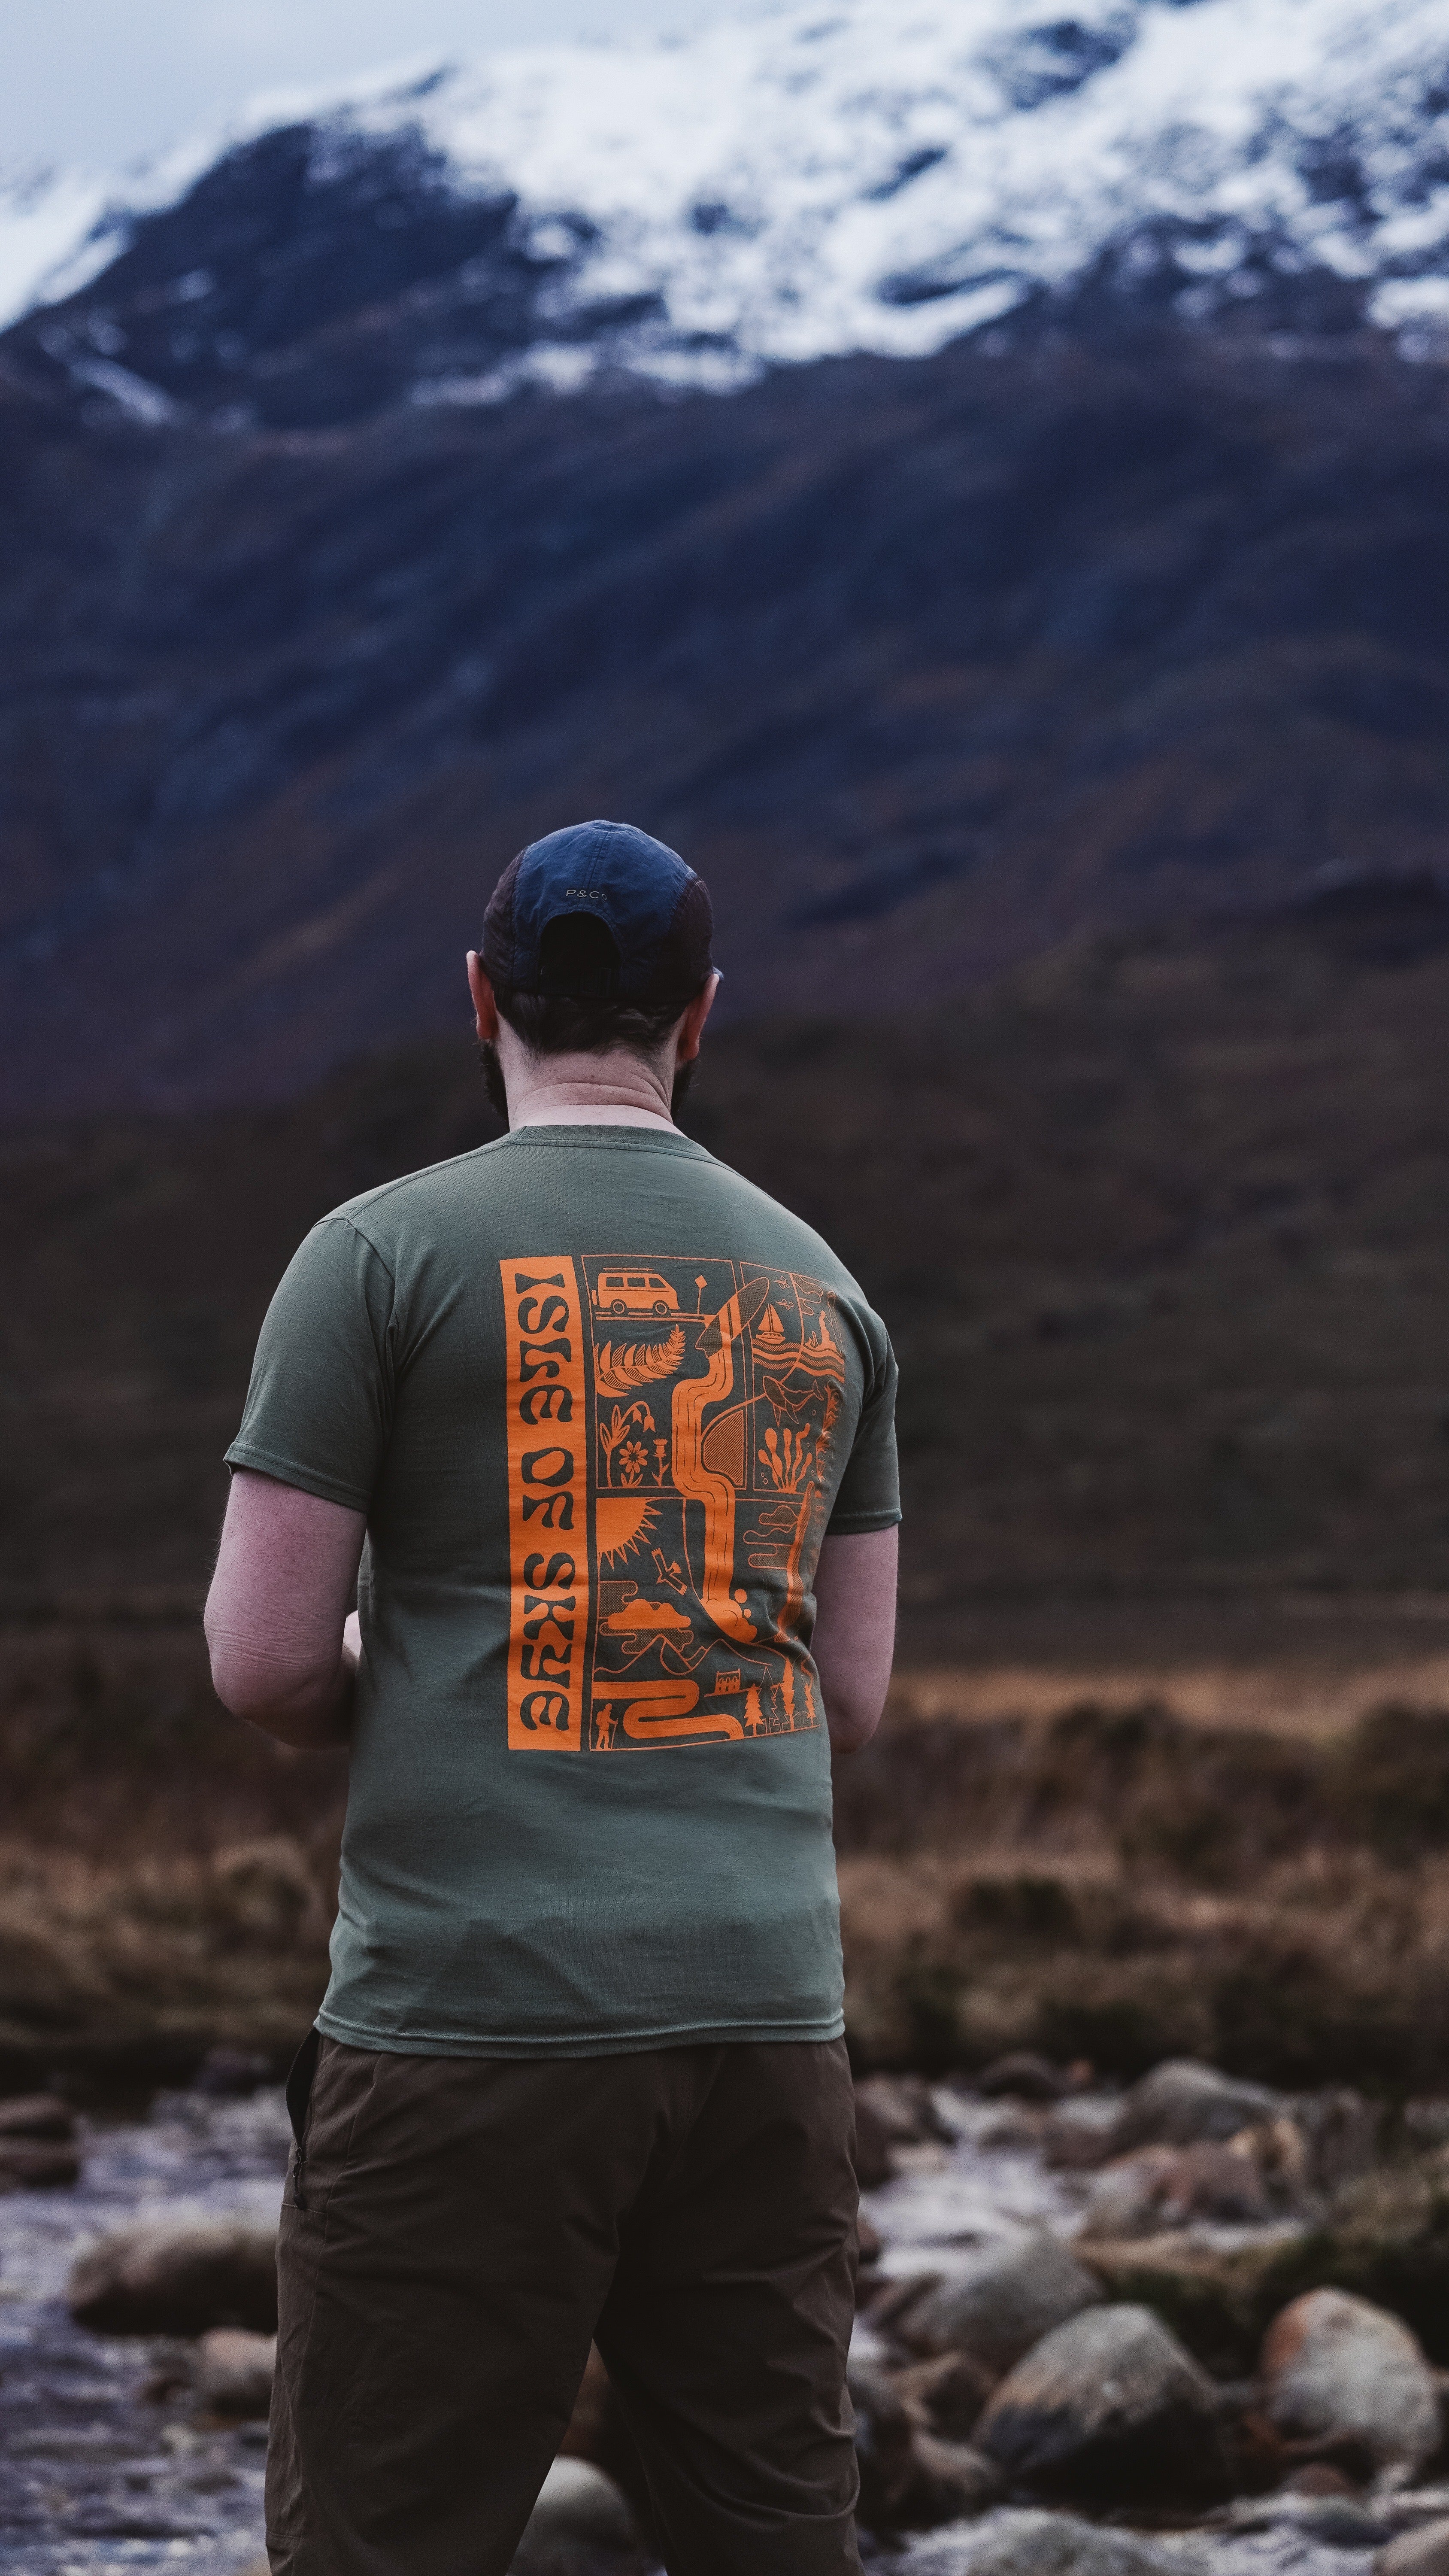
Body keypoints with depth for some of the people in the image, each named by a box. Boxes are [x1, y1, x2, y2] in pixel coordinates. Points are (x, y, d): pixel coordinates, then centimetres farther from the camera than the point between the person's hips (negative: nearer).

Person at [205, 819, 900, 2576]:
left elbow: (262, 1664, -3)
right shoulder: (822, 1290, 13)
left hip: (474, 2016, -4)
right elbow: (852, 1695, 15)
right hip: (767, 2015, 5)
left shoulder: (383, 1253, -1)